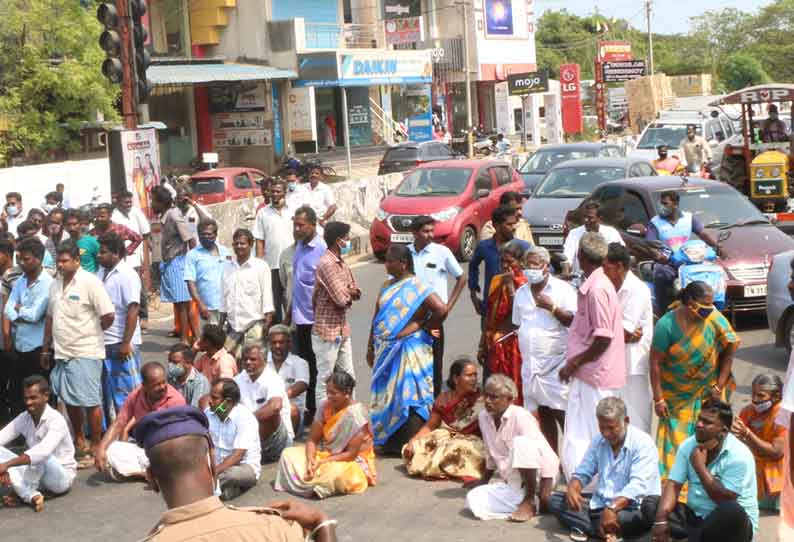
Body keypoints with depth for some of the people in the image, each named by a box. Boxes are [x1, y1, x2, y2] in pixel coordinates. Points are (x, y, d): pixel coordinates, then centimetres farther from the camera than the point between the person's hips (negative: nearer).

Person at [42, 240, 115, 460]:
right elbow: (50, 318, 17)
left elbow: (108, 315, -15)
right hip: (61, 352, 7)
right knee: (69, 400, 16)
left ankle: (96, 447, 10)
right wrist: (46, 350, 17)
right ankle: (78, 441, 32)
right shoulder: (55, 284, 10)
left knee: (90, 401, -1)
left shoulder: (90, 282, -12)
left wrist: (90, 332, 1)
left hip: (85, 353, -7)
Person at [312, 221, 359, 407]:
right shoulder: (327, 264, -19)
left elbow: (355, 292, 12)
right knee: (325, 379, 0)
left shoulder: (342, 263, 12)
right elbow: (341, 298, -21)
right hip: (327, 331, -9)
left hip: (342, 330, 9)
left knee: (348, 377, 14)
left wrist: (347, 293, -9)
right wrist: (349, 293, 0)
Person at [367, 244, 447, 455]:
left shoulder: (418, 287, -10)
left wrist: (421, 326, -9)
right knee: (387, 396, 12)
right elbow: (377, 318, 16)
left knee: (408, 396, -4)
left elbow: (441, 310, -20)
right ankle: (390, 441, 21)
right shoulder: (387, 285, 13)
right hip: (385, 350, 7)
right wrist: (371, 346, 15)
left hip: (408, 349, -7)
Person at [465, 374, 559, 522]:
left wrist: (546, 490, -28)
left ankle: (530, 500, -19)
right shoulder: (483, 417, 3)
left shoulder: (520, 417, -18)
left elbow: (545, 452, -23)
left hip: (536, 476, -6)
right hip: (511, 484, 6)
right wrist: (485, 480, 30)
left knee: (520, 442, -35)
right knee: (473, 500, -21)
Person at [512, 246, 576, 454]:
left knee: (562, 414, -9)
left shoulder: (563, 289, -3)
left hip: (556, 364, -5)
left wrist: (552, 307, -19)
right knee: (543, 415, 9)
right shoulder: (521, 292, 15)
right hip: (531, 364, 5)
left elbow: (574, 320, -9)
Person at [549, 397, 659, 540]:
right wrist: (572, 488, -16)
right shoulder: (598, 441, 7)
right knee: (556, 500, -8)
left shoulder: (642, 443, -14)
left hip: (633, 506, -7)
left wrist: (612, 508, -42)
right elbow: (582, 473, 10)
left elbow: (638, 485, -26)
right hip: (601, 503, 7)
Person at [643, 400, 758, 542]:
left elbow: (725, 501, -26)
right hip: (696, 516, 5)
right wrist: (661, 519, -25)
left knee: (731, 511, -38)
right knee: (650, 504, -11)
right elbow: (673, 484, -10)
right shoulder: (688, 446, -2)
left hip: (732, 522, -5)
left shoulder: (739, 455, -19)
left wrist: (700, 466, -24)